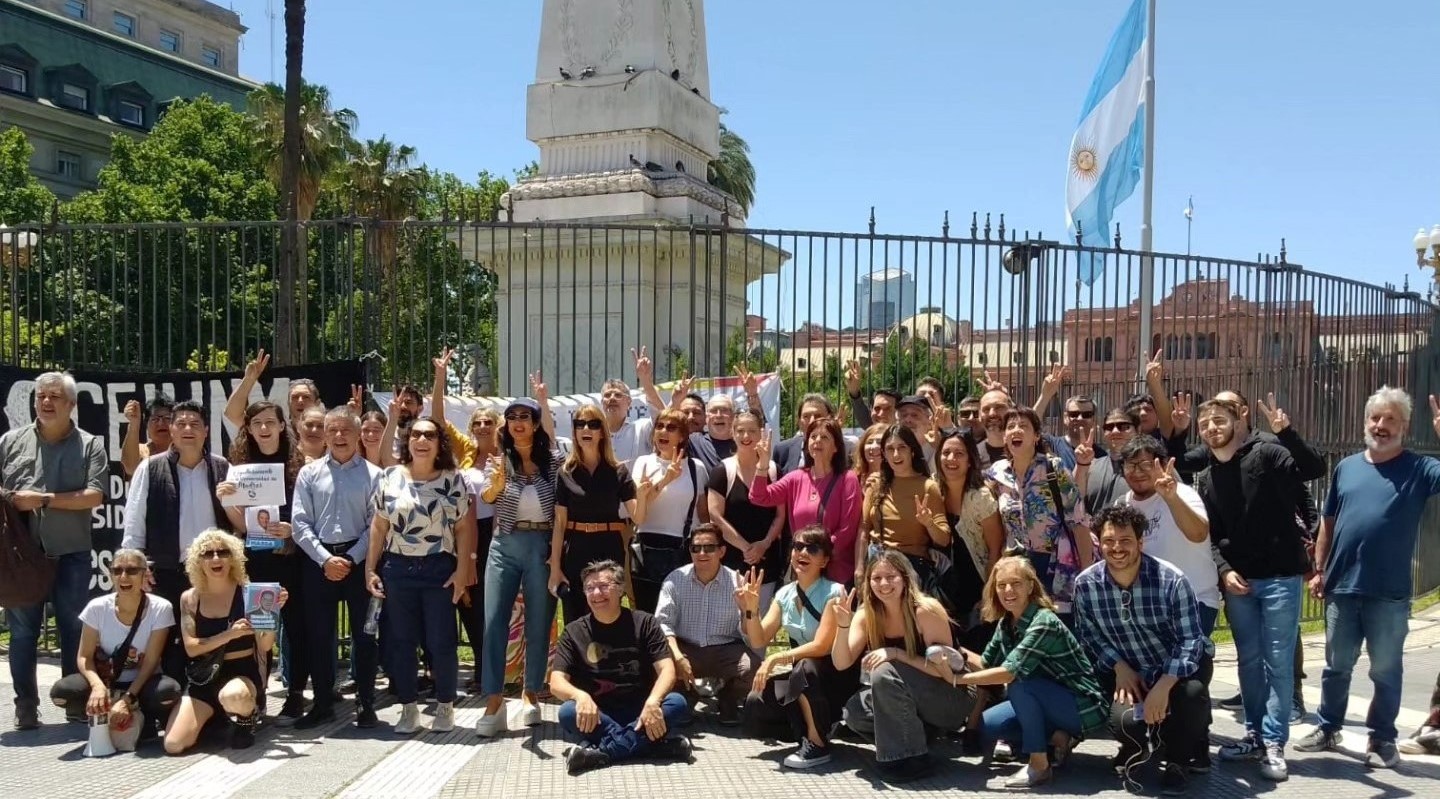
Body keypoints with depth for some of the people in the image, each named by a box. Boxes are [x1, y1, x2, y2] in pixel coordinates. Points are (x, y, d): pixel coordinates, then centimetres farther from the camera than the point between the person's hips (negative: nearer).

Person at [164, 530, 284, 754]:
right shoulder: (189, 598, 3)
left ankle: (247, 718, -1)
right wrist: (229, 634, -22)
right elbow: (191, 648, -7)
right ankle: (213, 719, 21)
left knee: (232, 697, -41)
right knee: (173, 745, -13)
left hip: (243, 671, -3)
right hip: (204, 676, 3)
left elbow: (265, 646, -8)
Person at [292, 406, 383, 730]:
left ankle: (365, 703, 14)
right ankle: (323, 703, 19)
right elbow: (300, 523, 0)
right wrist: (325, 559, -11)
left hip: (359, 560, -2)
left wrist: (351, 559, -13)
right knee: (318, 634, 7)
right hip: (318, 560, 2)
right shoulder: (309, 473, 5)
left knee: (363, 632, 4)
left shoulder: (373, 474, -1)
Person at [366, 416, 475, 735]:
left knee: (441, 641, 1)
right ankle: (408, 709, 18)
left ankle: (445, 707, 17)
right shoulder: (389, 477, 3)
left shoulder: (453, 480, -1)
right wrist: (370, 568, 2)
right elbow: (379, 526, 6)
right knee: (400, 641, 6)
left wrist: (462, 569, -7)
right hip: (397, 568, 2)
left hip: (439, 569, -2)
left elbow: (463, 527, 0)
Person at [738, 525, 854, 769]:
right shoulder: (785, 594, 2)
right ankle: (810, 725, 6)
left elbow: (821, 646, -25)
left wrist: (775, 659, -29)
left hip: (836, 674, -5)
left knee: (805, 669, -37)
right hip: (800, 676, 5)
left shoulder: (833, 592, -16)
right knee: (756, 704, -19)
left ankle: (818, 744, -17)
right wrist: (751, 609, -19)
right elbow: (758, 641, -3)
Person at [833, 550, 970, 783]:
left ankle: (912, 757, -17)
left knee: (885, 672, -28)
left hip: (950, 702, -6)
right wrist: (843, 625, -28)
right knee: (854, 712, -17)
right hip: (907, 702, 6)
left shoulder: (926, 610, -22)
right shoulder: (866, 615, -6)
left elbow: (944, 669, -22)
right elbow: (842, 663, -12)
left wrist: (896, 653, -30)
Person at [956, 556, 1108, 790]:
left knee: (1019, 682, -31)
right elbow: (986, 663, 7)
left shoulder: (1043, 623, -26)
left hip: (1083, 707, -8)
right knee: (987, 725, -5)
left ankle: (1040, 765, -20)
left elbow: (1010, 672, -33)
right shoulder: (1006, 623, 0)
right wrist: (960, 654, -11)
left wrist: (960, 678, -28)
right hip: (1050, 703, 8)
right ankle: (1057, 739, 6)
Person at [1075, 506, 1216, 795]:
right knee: (1125, 720, -26)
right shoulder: (1085, 584, -14)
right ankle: (1134, 748, 18)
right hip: (1128, 670, 2)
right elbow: (1090, 635, 0)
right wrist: (1120, 667, -16)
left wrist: (1163, 687, -33)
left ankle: (1177, 759, -2)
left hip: (1181, 664, -1)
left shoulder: (1171, 580, -23)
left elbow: (1190, 640, -22)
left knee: (1192, 692, -35)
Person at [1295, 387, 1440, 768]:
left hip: (1389, 594, -3)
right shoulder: (1346, 467, 8)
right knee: (1336, 666, 15)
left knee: (1385, 671, 8)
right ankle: (1328, 728, 28)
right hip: (1342, 587, 3)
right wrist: (1320, 570, 10)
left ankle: (1382, 740, 22)